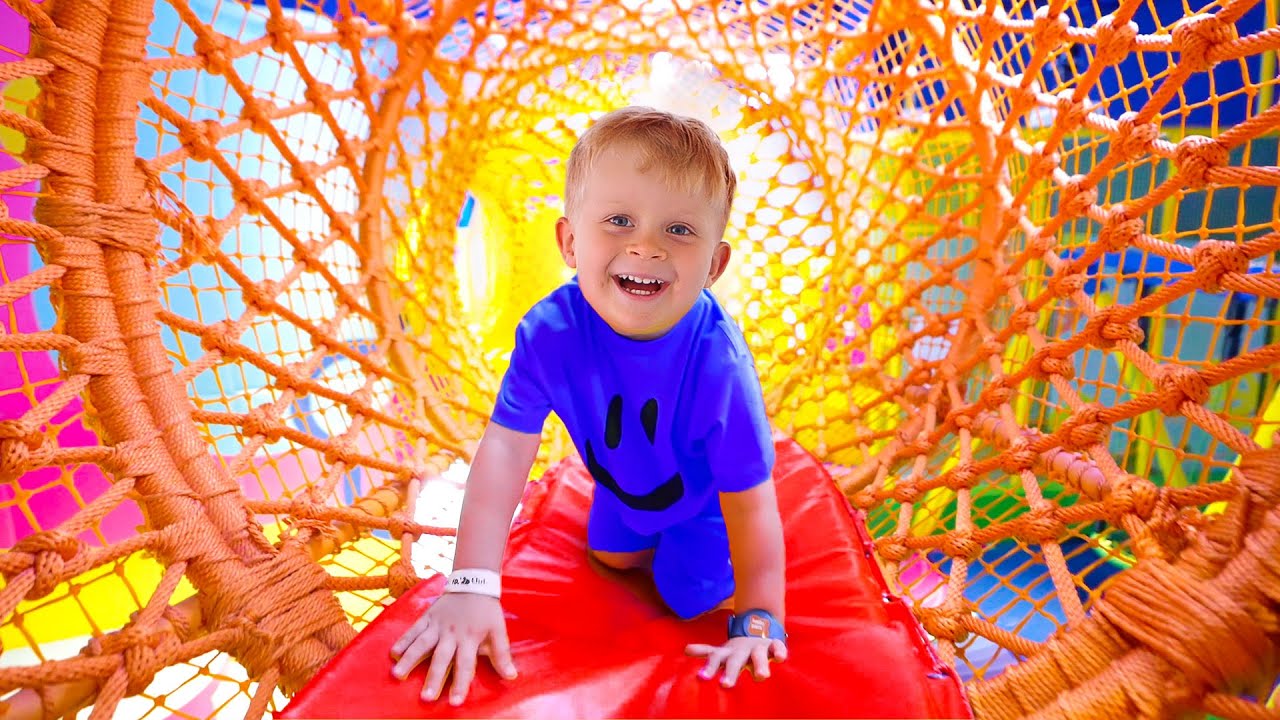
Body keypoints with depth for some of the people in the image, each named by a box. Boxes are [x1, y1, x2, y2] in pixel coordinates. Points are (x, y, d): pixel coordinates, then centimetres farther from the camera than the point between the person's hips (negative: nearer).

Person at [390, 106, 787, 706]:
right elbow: (504, 451, -31)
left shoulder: (717, 364, -42)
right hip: (623, 487, 4)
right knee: (611, 557, 26)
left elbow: (749, 503, -32)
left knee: (690, 594, 6)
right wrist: (472, 587, -35)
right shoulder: (549, 330, -33)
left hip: (701, 497, -3)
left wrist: (756, 624, -29)